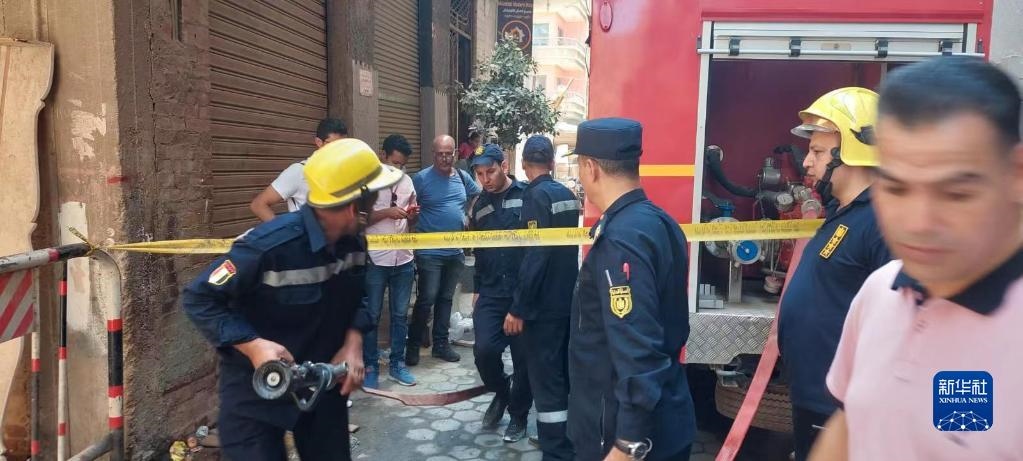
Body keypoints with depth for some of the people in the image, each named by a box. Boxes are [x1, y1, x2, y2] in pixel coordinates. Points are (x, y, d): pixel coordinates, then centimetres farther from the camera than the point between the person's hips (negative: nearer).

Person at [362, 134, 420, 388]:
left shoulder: (407, 181, 8)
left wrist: (413, 215, -7)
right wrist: (387, 212, -21)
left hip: (403, 260, 5)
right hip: (375, 261, -5)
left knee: (400, 315, 12)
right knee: (371, 316, 7)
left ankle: (397, 364, 24)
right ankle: (370, 367, 19)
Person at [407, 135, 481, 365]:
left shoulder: (463, 177, 6)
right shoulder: (421, 178, -9)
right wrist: (415, 237, -17)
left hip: (456, 251, 5)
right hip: (429, 252, -5)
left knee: (446, 299, 14)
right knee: (427, 299, -5)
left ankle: (441, 344, 24)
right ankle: (413, 345, 9)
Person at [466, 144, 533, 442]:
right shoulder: (479, 205, 12)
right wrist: (477, 288, 21)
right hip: (491, 293, 4)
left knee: (523, 356, 5)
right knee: (484, 349, -9)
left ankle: (518, 415, 25)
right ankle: (501, 393, 21)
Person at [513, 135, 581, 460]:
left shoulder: (536, 195, -14)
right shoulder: (568, 195, 8)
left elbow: (535, 256, -21)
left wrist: (518, 308, -17)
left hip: (544, 304, -8)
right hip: (568, 299, 8)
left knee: (546, 380, -2)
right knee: (564, 375, 18)